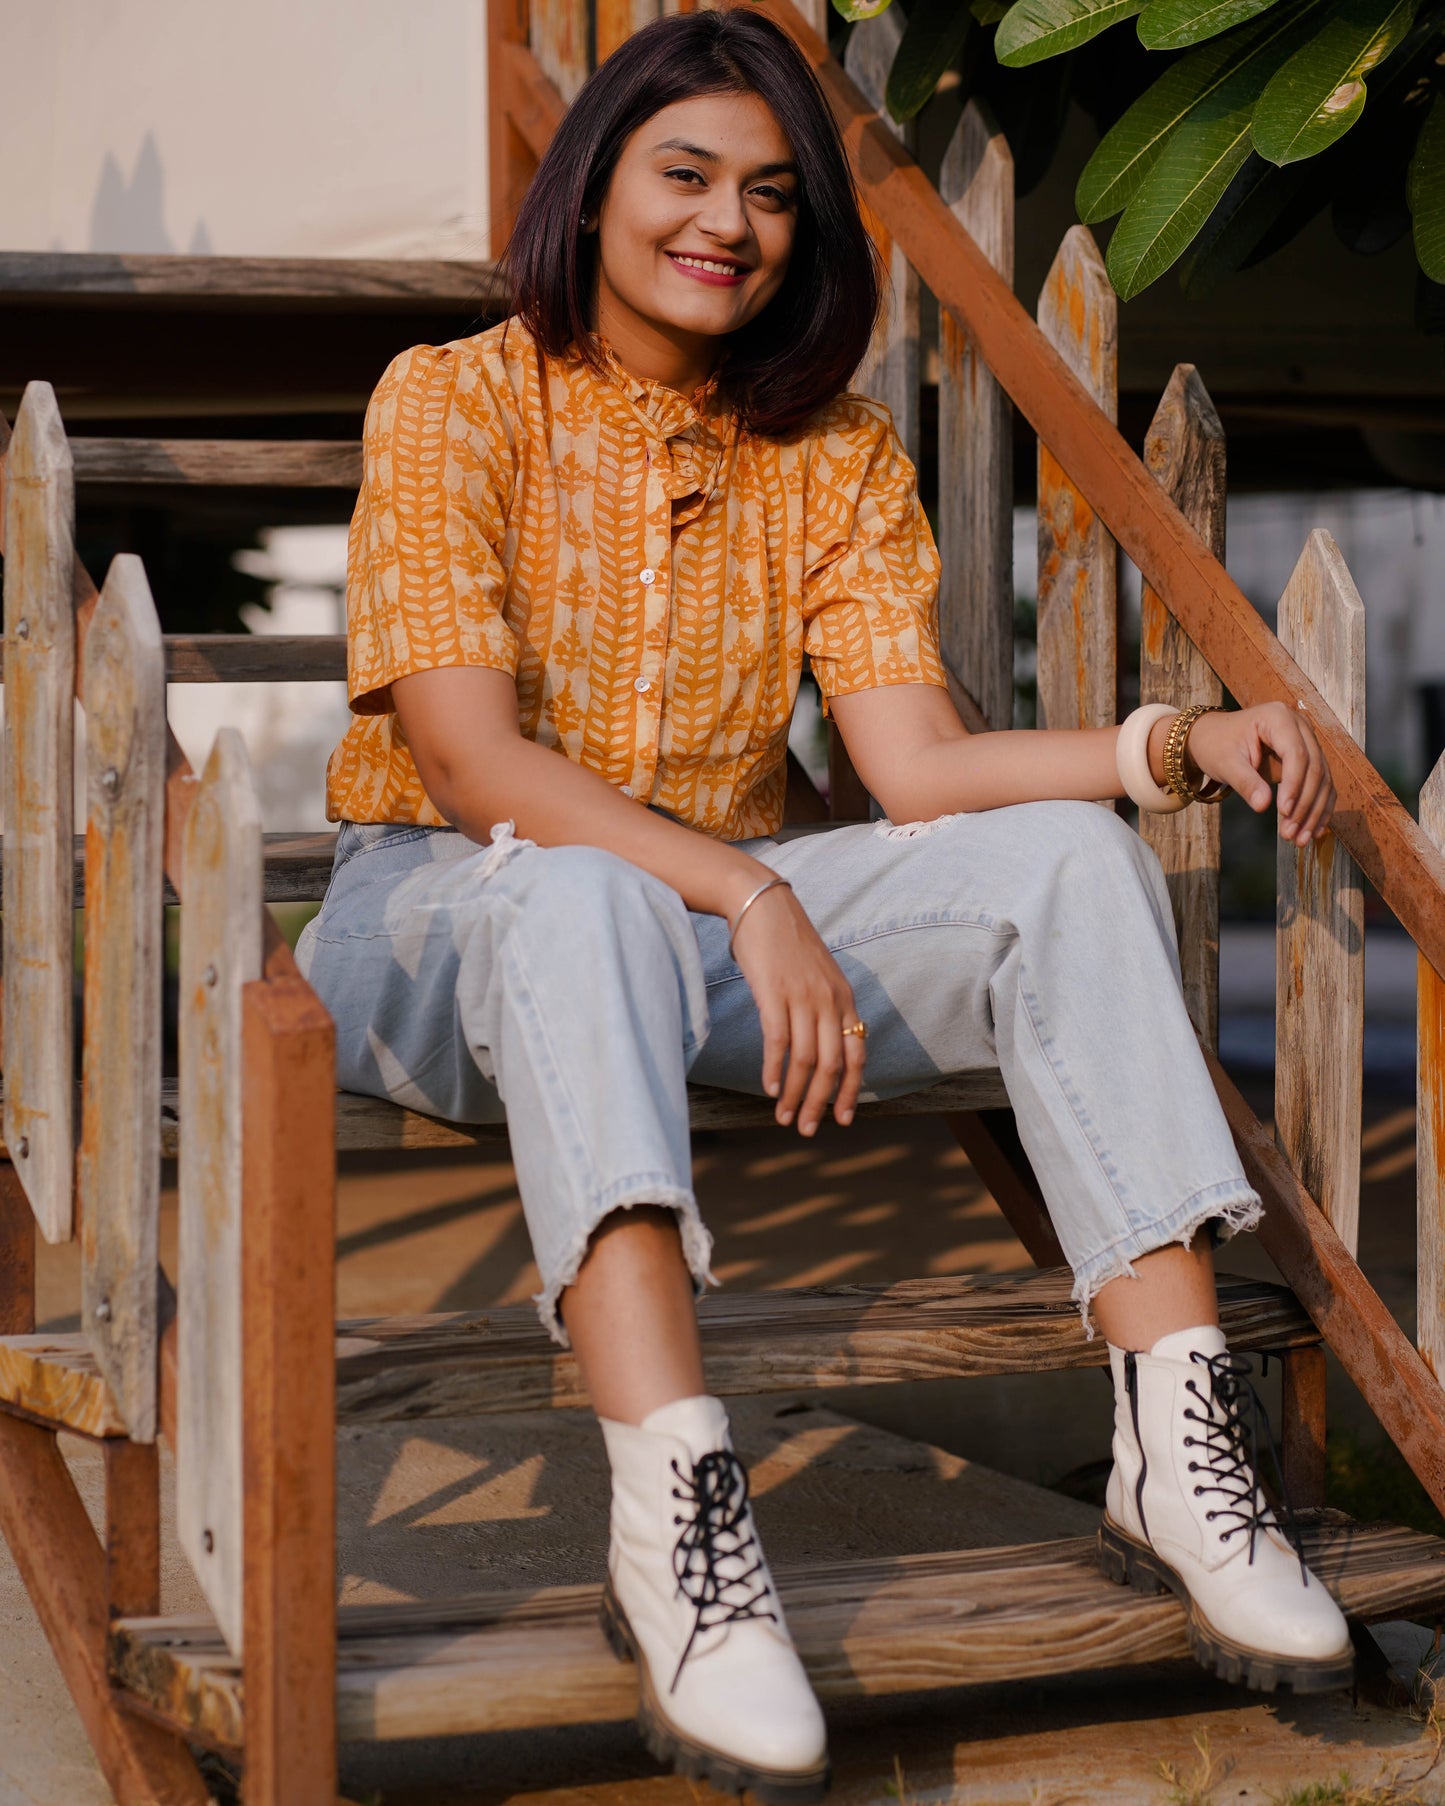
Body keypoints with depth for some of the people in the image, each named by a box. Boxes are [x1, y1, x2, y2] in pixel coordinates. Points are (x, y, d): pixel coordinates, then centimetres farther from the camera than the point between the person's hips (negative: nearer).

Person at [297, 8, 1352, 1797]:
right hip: (445, 906, -4)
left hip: (713, 914, 5)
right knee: (585, 902, -40)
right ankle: (673, 1513, -53)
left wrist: (1175, 744, -21)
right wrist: (748, 899, -32)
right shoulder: (452, 402, -7)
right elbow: (470, 755, -19)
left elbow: (922, 766, -4)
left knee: (1070, 859, -18)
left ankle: (1175, 1445, -29)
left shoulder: (834, 454, 8)